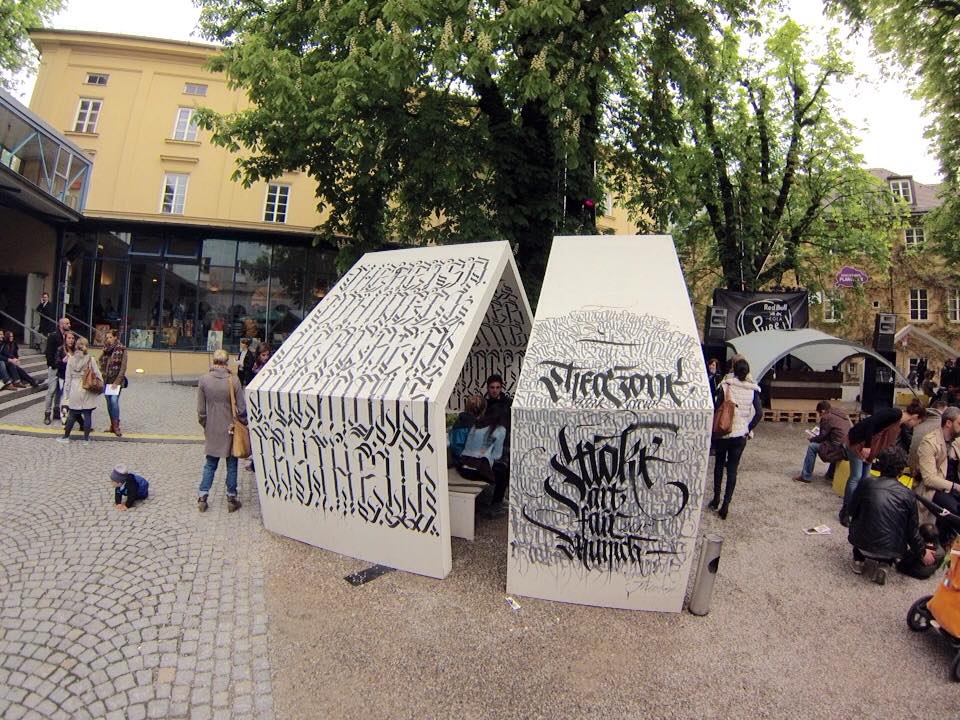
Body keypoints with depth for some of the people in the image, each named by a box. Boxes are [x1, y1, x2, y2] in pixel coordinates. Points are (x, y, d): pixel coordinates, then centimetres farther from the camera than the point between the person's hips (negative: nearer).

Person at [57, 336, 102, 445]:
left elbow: (67, 377, 3)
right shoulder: (90, 359, -7)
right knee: (87, 414, 3)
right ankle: (86, 438, 8)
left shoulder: (71, 359, 0)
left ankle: (66, 436, 22)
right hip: (87, 390, -2)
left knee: (72, 414, 13)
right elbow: (98, 374, -5)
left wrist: (67, 392, 9)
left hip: (74, 390, 2)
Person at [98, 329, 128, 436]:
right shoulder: (105, 350, 11)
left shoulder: (121, 350, -5)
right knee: (109, 402, 8)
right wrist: (101, 377, 1)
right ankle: (112, 425, 17)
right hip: (106, 380, 6)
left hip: (116, 381, -6)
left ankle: (116, 426, -9)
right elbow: (101, 364, 15)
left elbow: (123, 367, -10)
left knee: (114, 401, -17)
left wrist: (117, 382, -15)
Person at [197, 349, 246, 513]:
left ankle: (202, 497, 18)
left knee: (210, 464, 18)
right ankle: (231, 499, 18)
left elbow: (201, 410, -2)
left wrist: (205, 425, 13)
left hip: (212, 430, 2)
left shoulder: (204, 380, -8)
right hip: (230, 430, -2)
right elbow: (242, 408, -11)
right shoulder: (233, 381, -14)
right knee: (231, 465, 11)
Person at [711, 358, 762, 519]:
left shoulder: (725, 386, -9)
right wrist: (749, 429, 4)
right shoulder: (753, 389, -3)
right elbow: (759, 413, -8)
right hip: (740, 435, 1)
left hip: (723, 432, -1)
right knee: (732, 469, 7)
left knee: (719, 465, 17)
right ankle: (726, 504, 4)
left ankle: (716, 500, 24)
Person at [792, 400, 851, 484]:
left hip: (841, 450, -8)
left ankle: (806, 476, 8)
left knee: (812, 446, 2)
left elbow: (822, 437, -2)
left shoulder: (826, 417, -7)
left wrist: (811, 439, 17)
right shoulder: (842, 414, 17)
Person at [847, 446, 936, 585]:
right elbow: (912, 530, 3)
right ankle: (877, 561, 10)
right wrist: (923, 552, 22)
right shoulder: (908, 494, -6)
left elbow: (852, 511, 6)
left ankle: (859, 559, 18)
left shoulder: (866, 482, -7)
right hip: (890, 551, 1)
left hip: (861, 543, 0)